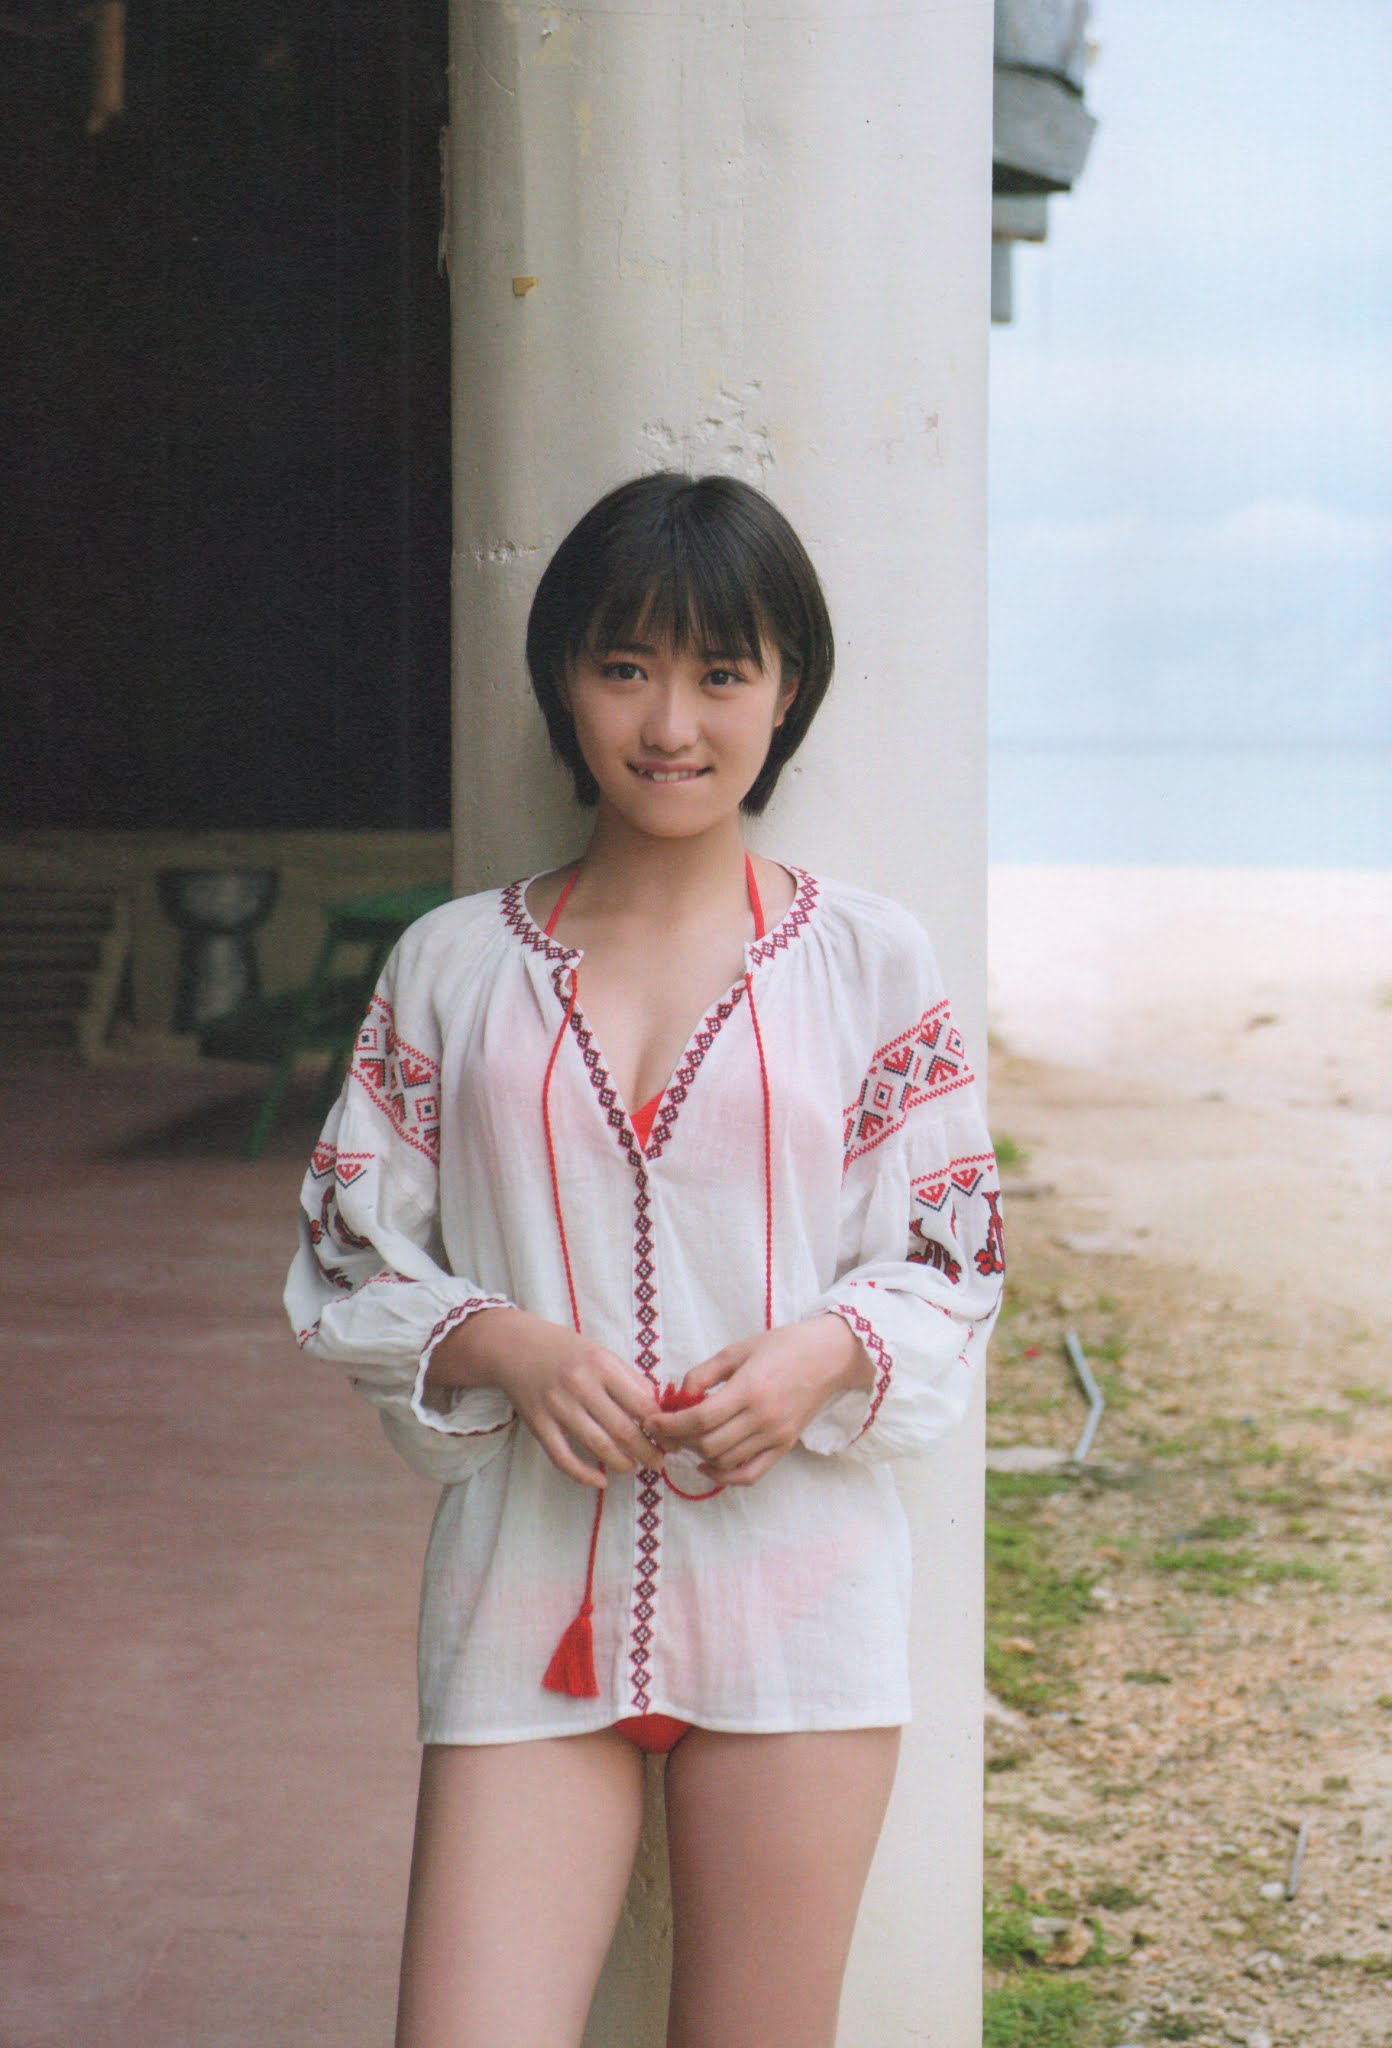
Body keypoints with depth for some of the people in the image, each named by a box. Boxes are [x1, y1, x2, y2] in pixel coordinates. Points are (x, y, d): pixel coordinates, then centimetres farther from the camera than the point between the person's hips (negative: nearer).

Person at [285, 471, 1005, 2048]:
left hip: (795, 1578, 0)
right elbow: (348, 1266, 7)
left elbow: (952, 1263, 7)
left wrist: (824, 1354, -13)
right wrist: (507, 1348, -12)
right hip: (531, 1584, 1)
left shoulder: (869, 959, 3)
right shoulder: (454, 967, 6)